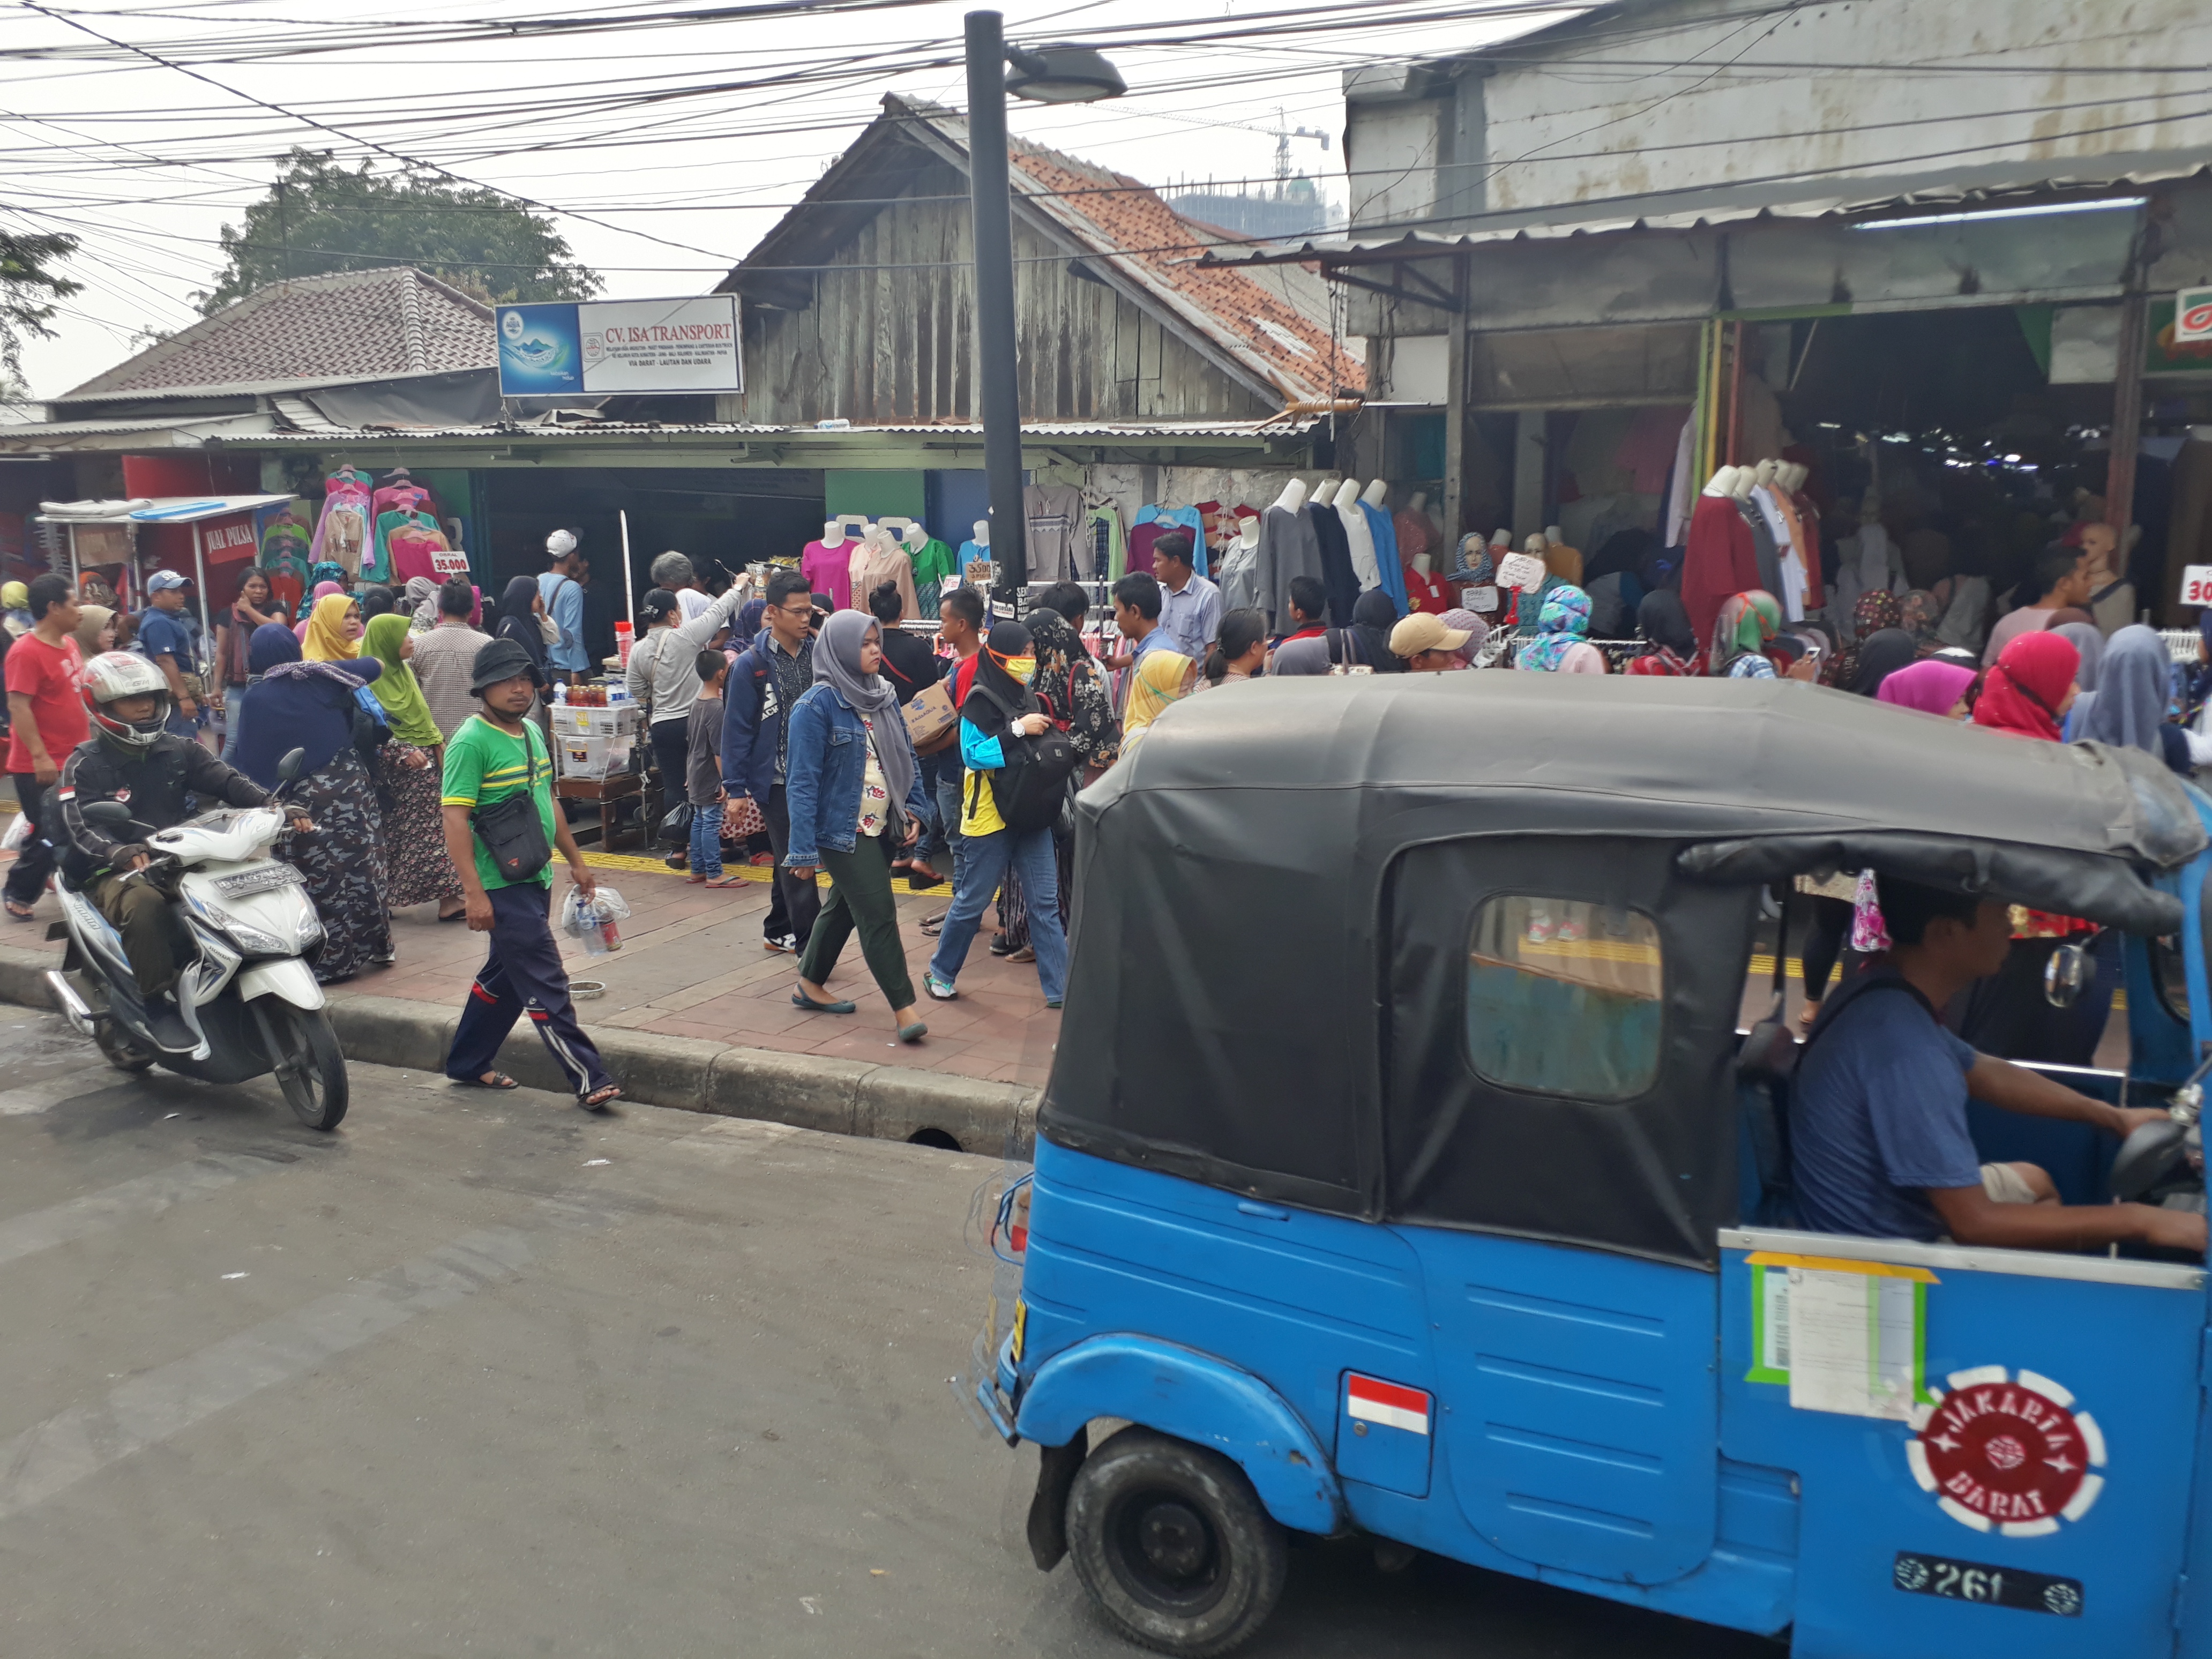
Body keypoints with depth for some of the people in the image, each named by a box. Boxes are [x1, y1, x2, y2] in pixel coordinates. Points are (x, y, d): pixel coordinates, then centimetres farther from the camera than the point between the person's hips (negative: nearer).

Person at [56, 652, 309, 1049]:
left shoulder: (177, 751, 12)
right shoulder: (84, 765, -2)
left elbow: (227, 782, -2)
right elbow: (81, 828, -16)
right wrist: (121, 853, -39)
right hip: (114, 873, -5)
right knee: (145, 905, -38)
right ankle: (159, 1006, -29)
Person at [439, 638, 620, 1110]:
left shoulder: (531, 732, 12)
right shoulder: (471, 742, -14)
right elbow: (455, 819, -19)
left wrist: (576, 860, 22)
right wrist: (475, 893, -24)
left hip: (536, 878, 9)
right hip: (502, 885, -9)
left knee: (504, 977, 18)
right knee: (546, 986, -7)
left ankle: (468, 1064, 33)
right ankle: (589, 1080, -5)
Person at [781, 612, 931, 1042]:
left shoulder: (884, 696, 7)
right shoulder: (817, 706, -14)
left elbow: (906, 756, 15)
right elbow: (804, 781, -15)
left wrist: (914, 808, 2)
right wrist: (804, 850, -18)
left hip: (882, 828, 7)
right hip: (842, 830, -7)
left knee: (844, 905, 18)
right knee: (878, 913, -8)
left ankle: (811, 985, 34)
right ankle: (903, 1006, -1)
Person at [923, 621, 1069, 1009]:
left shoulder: (1027, 696, 11)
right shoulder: (980, 700, -11)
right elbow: (973, 754, -19)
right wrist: (1017, 729, -24)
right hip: (991, 814, -6)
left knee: (1046, 903, 2)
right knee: (972, 901, 5)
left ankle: (1060, 988, 4)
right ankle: (941, 973, 24)